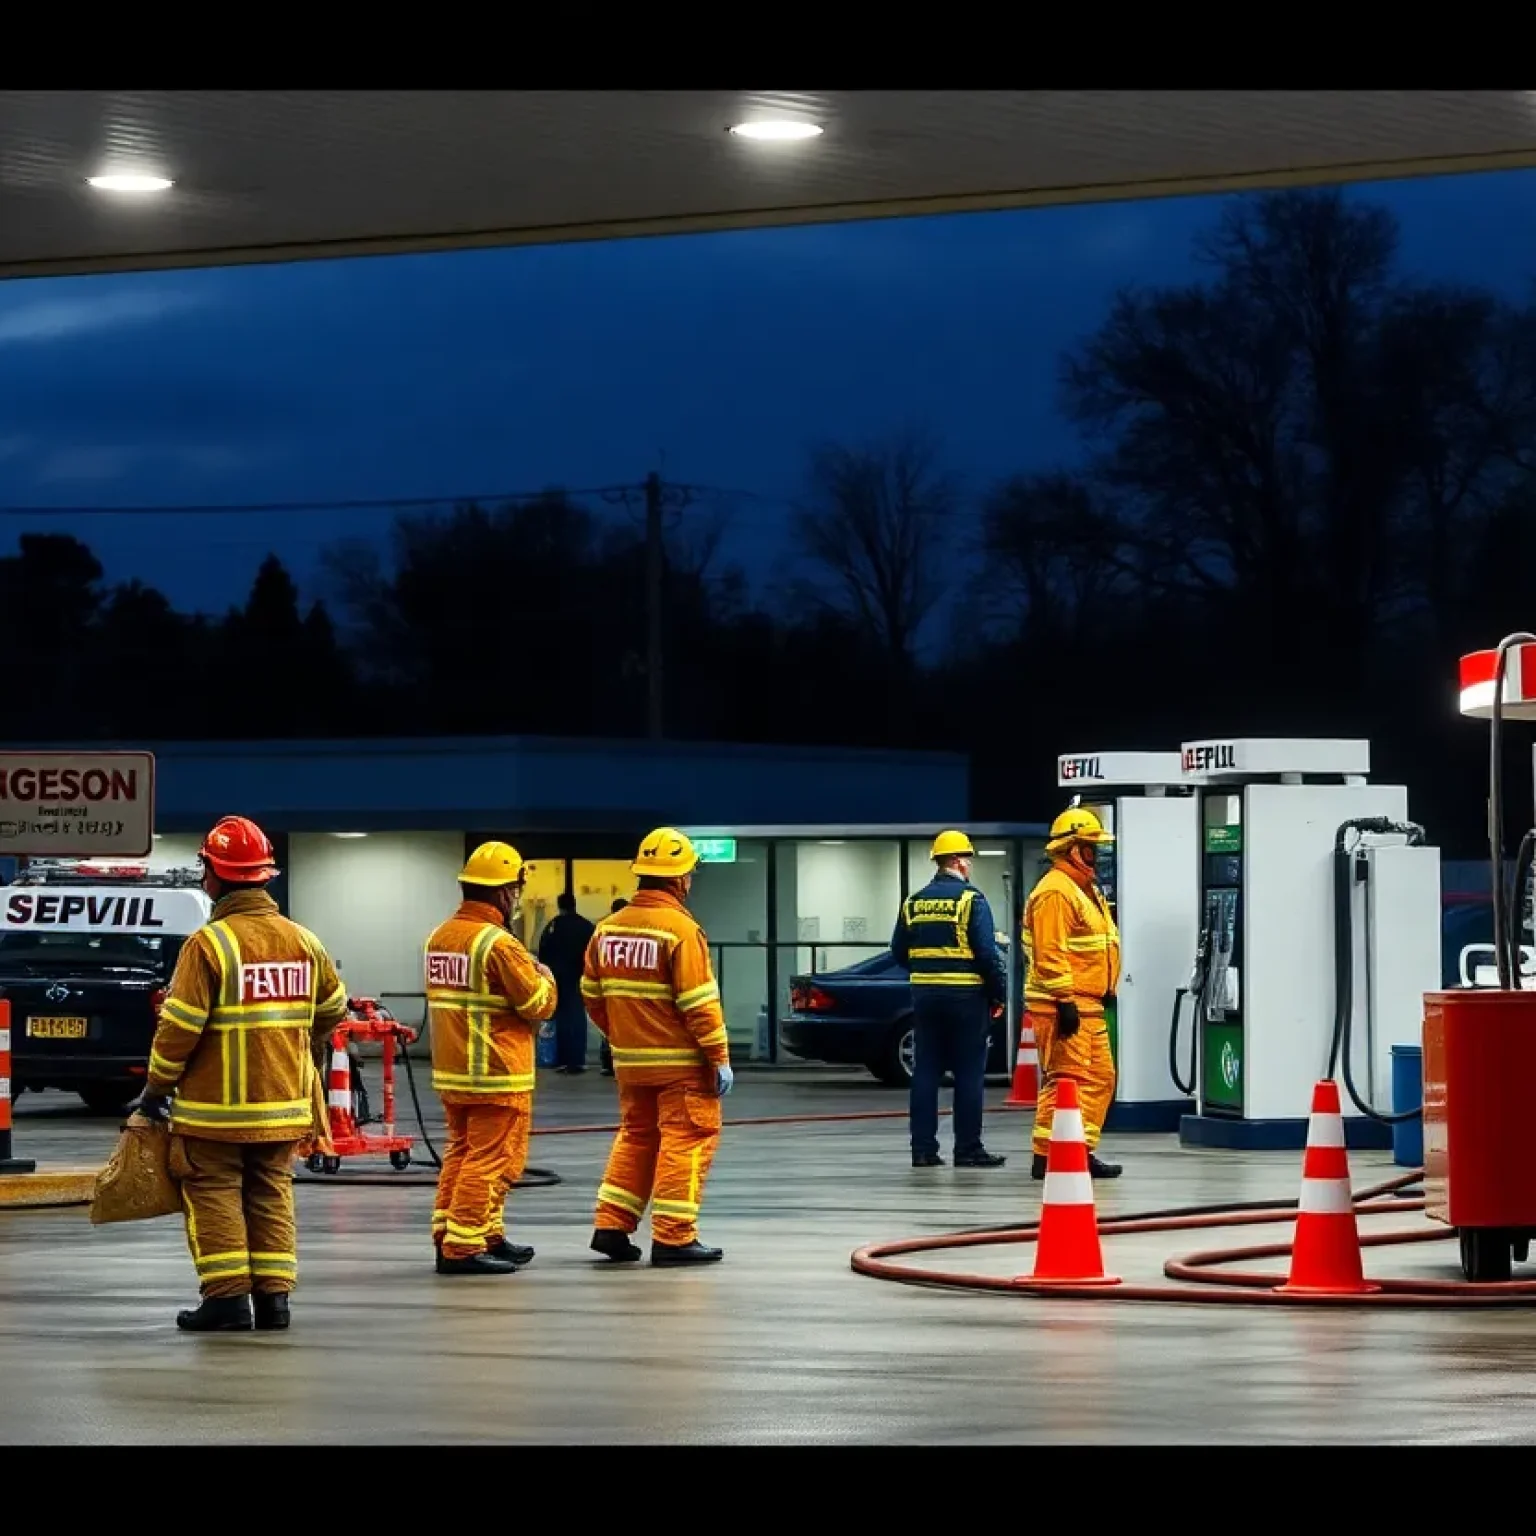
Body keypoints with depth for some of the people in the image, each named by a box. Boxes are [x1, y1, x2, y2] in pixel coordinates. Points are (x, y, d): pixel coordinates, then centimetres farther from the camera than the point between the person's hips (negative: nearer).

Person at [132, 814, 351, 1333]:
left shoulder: (209, 943, -16)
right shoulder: (302, 940, 4)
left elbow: (180, 1026, -16)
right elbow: (332, 1008, 17)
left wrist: (157, 1086, -3)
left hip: (216, 1106, -6)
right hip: (283, 1104, 6)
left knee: (215, 1197, 3)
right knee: (271, 1197, 13)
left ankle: (228, 1297, -2)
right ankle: (274, 1297, 11)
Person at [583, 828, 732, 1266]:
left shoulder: (608, 927, 5)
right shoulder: (680, 929, -16)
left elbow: (592, 995, 12)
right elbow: (699, 1003, -17)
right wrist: (720, 1059, -12)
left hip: (631, 1061, 7)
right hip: (681, 1062, -7)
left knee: (635, 1138, 18)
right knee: (686, 1142, 0)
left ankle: (611, 1227, 16)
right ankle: (673, 1237, -1)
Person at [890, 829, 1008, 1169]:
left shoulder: (913, 903, 7)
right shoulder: (971, 900, -10)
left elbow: (899, 952, 11)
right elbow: (987, 954, -14)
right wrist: (999, 994, -4)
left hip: (925, 996, 5)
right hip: (966, 997, -5)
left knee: (925, 1072, 8)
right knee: (969, 1074, 0)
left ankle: (923, 1148, 7)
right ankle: (968, 1149, 0)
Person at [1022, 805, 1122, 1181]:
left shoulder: (1085, 889, 20)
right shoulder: (1055, 892, -14)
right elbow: (1049, 954, -21)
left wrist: (1106, 991, 24)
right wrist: (1065, 1001, -24)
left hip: (1089, 1006, 11)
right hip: (1063, 1007, -11)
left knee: (1100, 1078, 12)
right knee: (1067, 1079, -12)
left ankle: (1082, 1151, 16)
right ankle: (1047, 1157, -10)